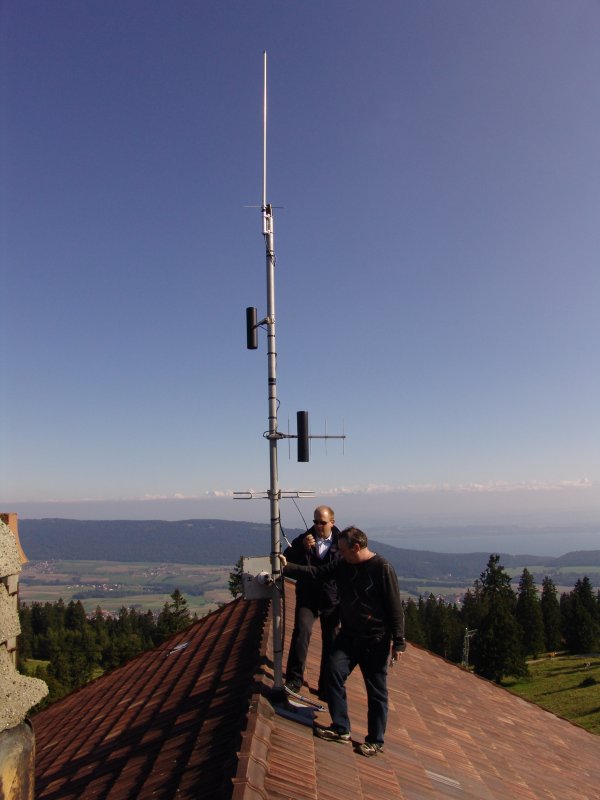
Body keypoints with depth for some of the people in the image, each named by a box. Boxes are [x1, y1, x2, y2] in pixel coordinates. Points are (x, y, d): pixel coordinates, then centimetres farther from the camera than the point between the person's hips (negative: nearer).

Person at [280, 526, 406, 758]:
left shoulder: (382, 568, -18)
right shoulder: (343, 565, 0)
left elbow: (395, 607, -15)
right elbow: (316, 572, 6)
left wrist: (398, 641, -14)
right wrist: (287, 567, -2)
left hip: (375, 640, -6)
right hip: (348, 635, 6)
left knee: (376, 691, 6)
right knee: (334, 672, -5)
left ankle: (375, 740, 23)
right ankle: (340, 729, 12)